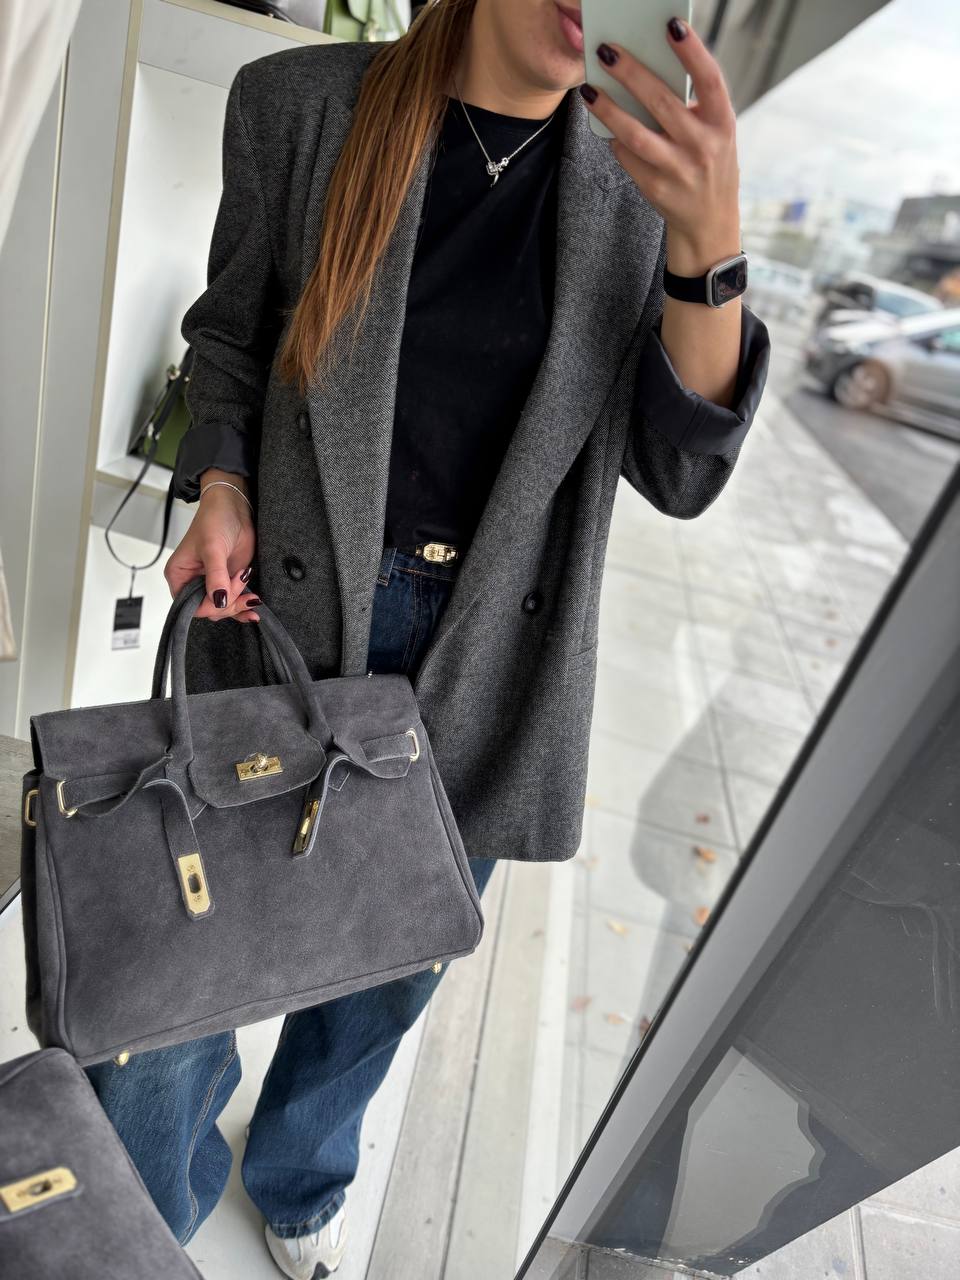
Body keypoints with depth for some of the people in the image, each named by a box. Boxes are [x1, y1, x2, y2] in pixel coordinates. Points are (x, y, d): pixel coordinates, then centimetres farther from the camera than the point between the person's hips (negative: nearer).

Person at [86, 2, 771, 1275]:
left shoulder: (638, 187, 2)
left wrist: (710, 247, -18)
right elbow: (232, 325, 10)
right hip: (294, 613, 0)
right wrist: (222, 487, -7)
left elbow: (680, 472, -5)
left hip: (489, 648, 2)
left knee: (392, 965, 16)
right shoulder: (300, 105, 0)